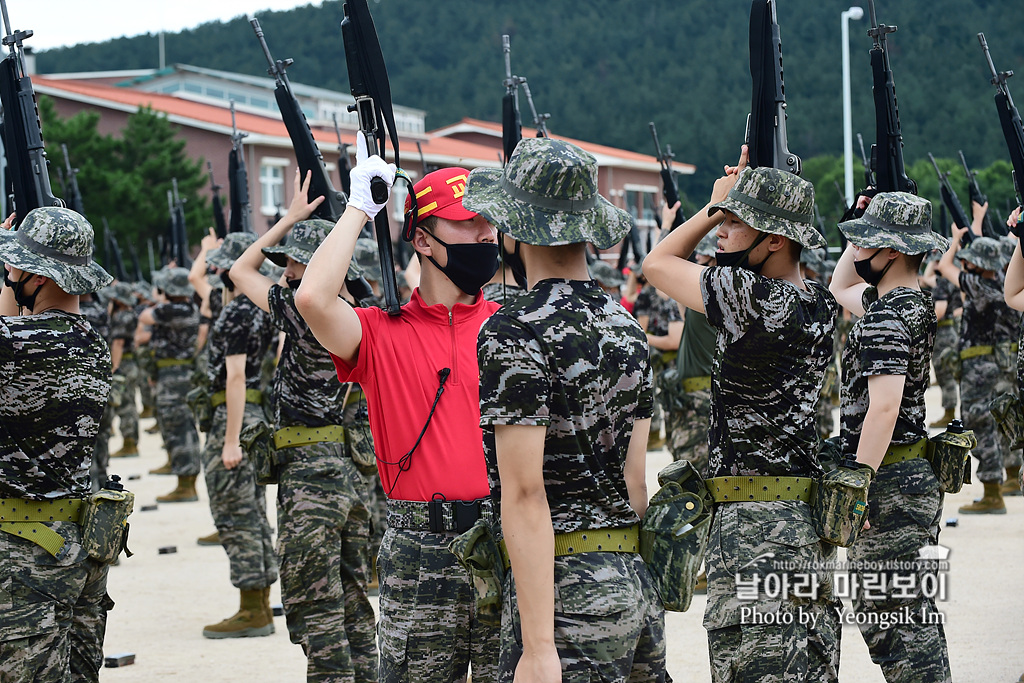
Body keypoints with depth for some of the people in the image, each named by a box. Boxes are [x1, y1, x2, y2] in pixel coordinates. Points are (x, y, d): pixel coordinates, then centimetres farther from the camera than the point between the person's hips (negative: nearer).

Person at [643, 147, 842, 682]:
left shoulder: (749, 296, -17)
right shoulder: (821, 306, 7)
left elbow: (657, 263, -1)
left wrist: (714, 206, 10)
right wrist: (725, 209, 19)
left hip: (755, 525, -9)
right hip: (810, 519, 9)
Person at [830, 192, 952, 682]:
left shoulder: (885, 318, -19)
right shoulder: (915, 303, 12)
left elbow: (884, 407, -28)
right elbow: (841, 288, 32)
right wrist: (864, 230, 19)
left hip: (890, 478, -10)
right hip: (918, 476, 10)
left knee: (884, 613, -6)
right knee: (914, 611, 17)